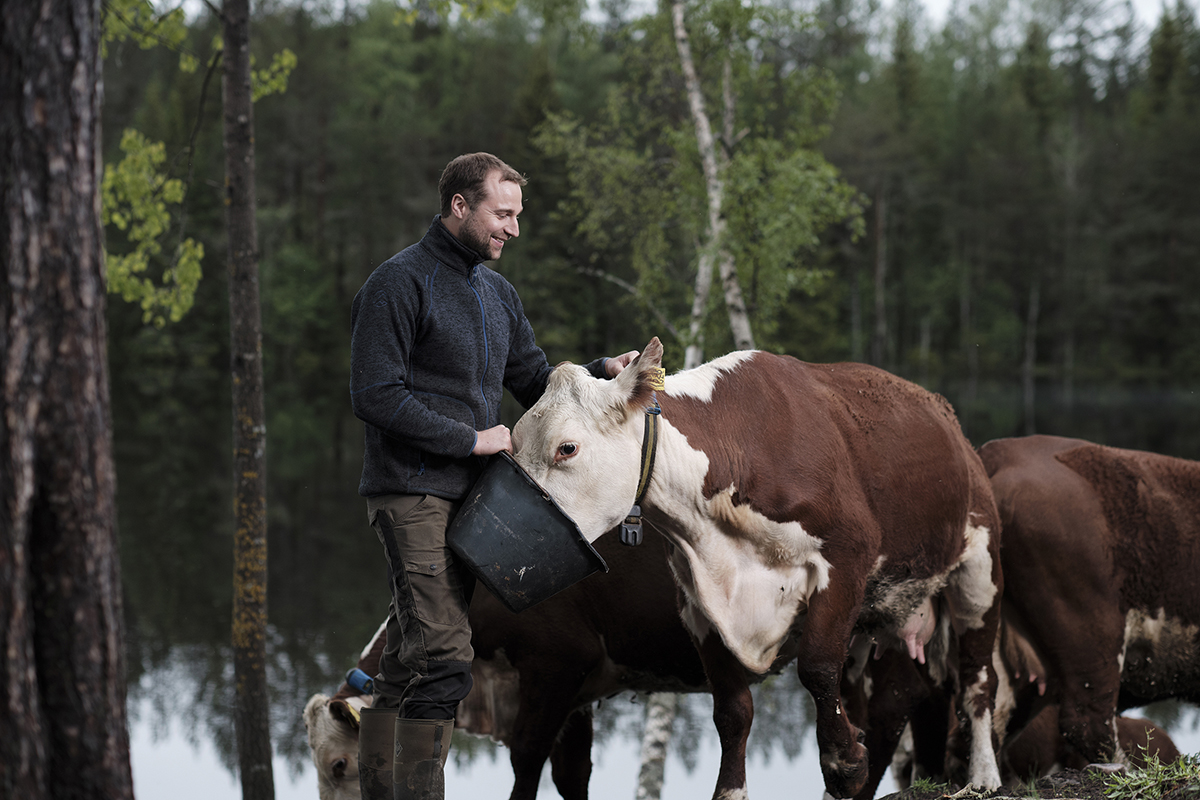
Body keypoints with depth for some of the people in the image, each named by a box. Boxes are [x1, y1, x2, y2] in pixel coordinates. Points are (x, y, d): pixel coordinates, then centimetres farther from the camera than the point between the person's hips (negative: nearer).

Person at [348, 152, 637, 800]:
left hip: (466, 498, 8)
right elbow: (375, 396, -15)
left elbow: (534, 378, 23)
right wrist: (470, 438, -14)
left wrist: (600, 374, 5)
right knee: (443, 657, -16)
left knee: (410, 661, 10)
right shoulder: (399, 283, -9)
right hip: (413, 493, -8)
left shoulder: (495, 292, 18)